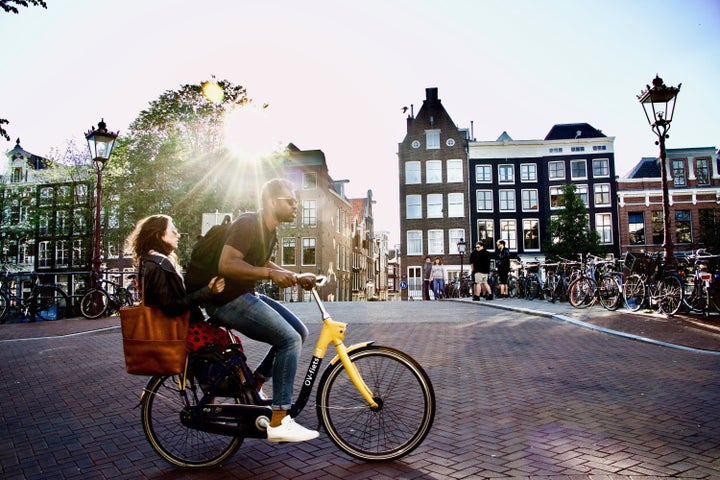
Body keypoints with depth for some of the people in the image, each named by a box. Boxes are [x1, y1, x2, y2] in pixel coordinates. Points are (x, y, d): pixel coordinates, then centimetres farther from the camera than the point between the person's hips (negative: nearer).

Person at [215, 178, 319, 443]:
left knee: (299, 331, 7)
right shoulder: (247, 224, -17)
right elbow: (226, 265, -28)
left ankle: (252, 385, 14)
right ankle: (278, 423, -11)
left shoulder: (270, 232, 12)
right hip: (231, 300, -10)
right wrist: (270, 273, -30)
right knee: (290, 339, -16)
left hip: (247, 296, 10)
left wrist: (296, 277, 15)